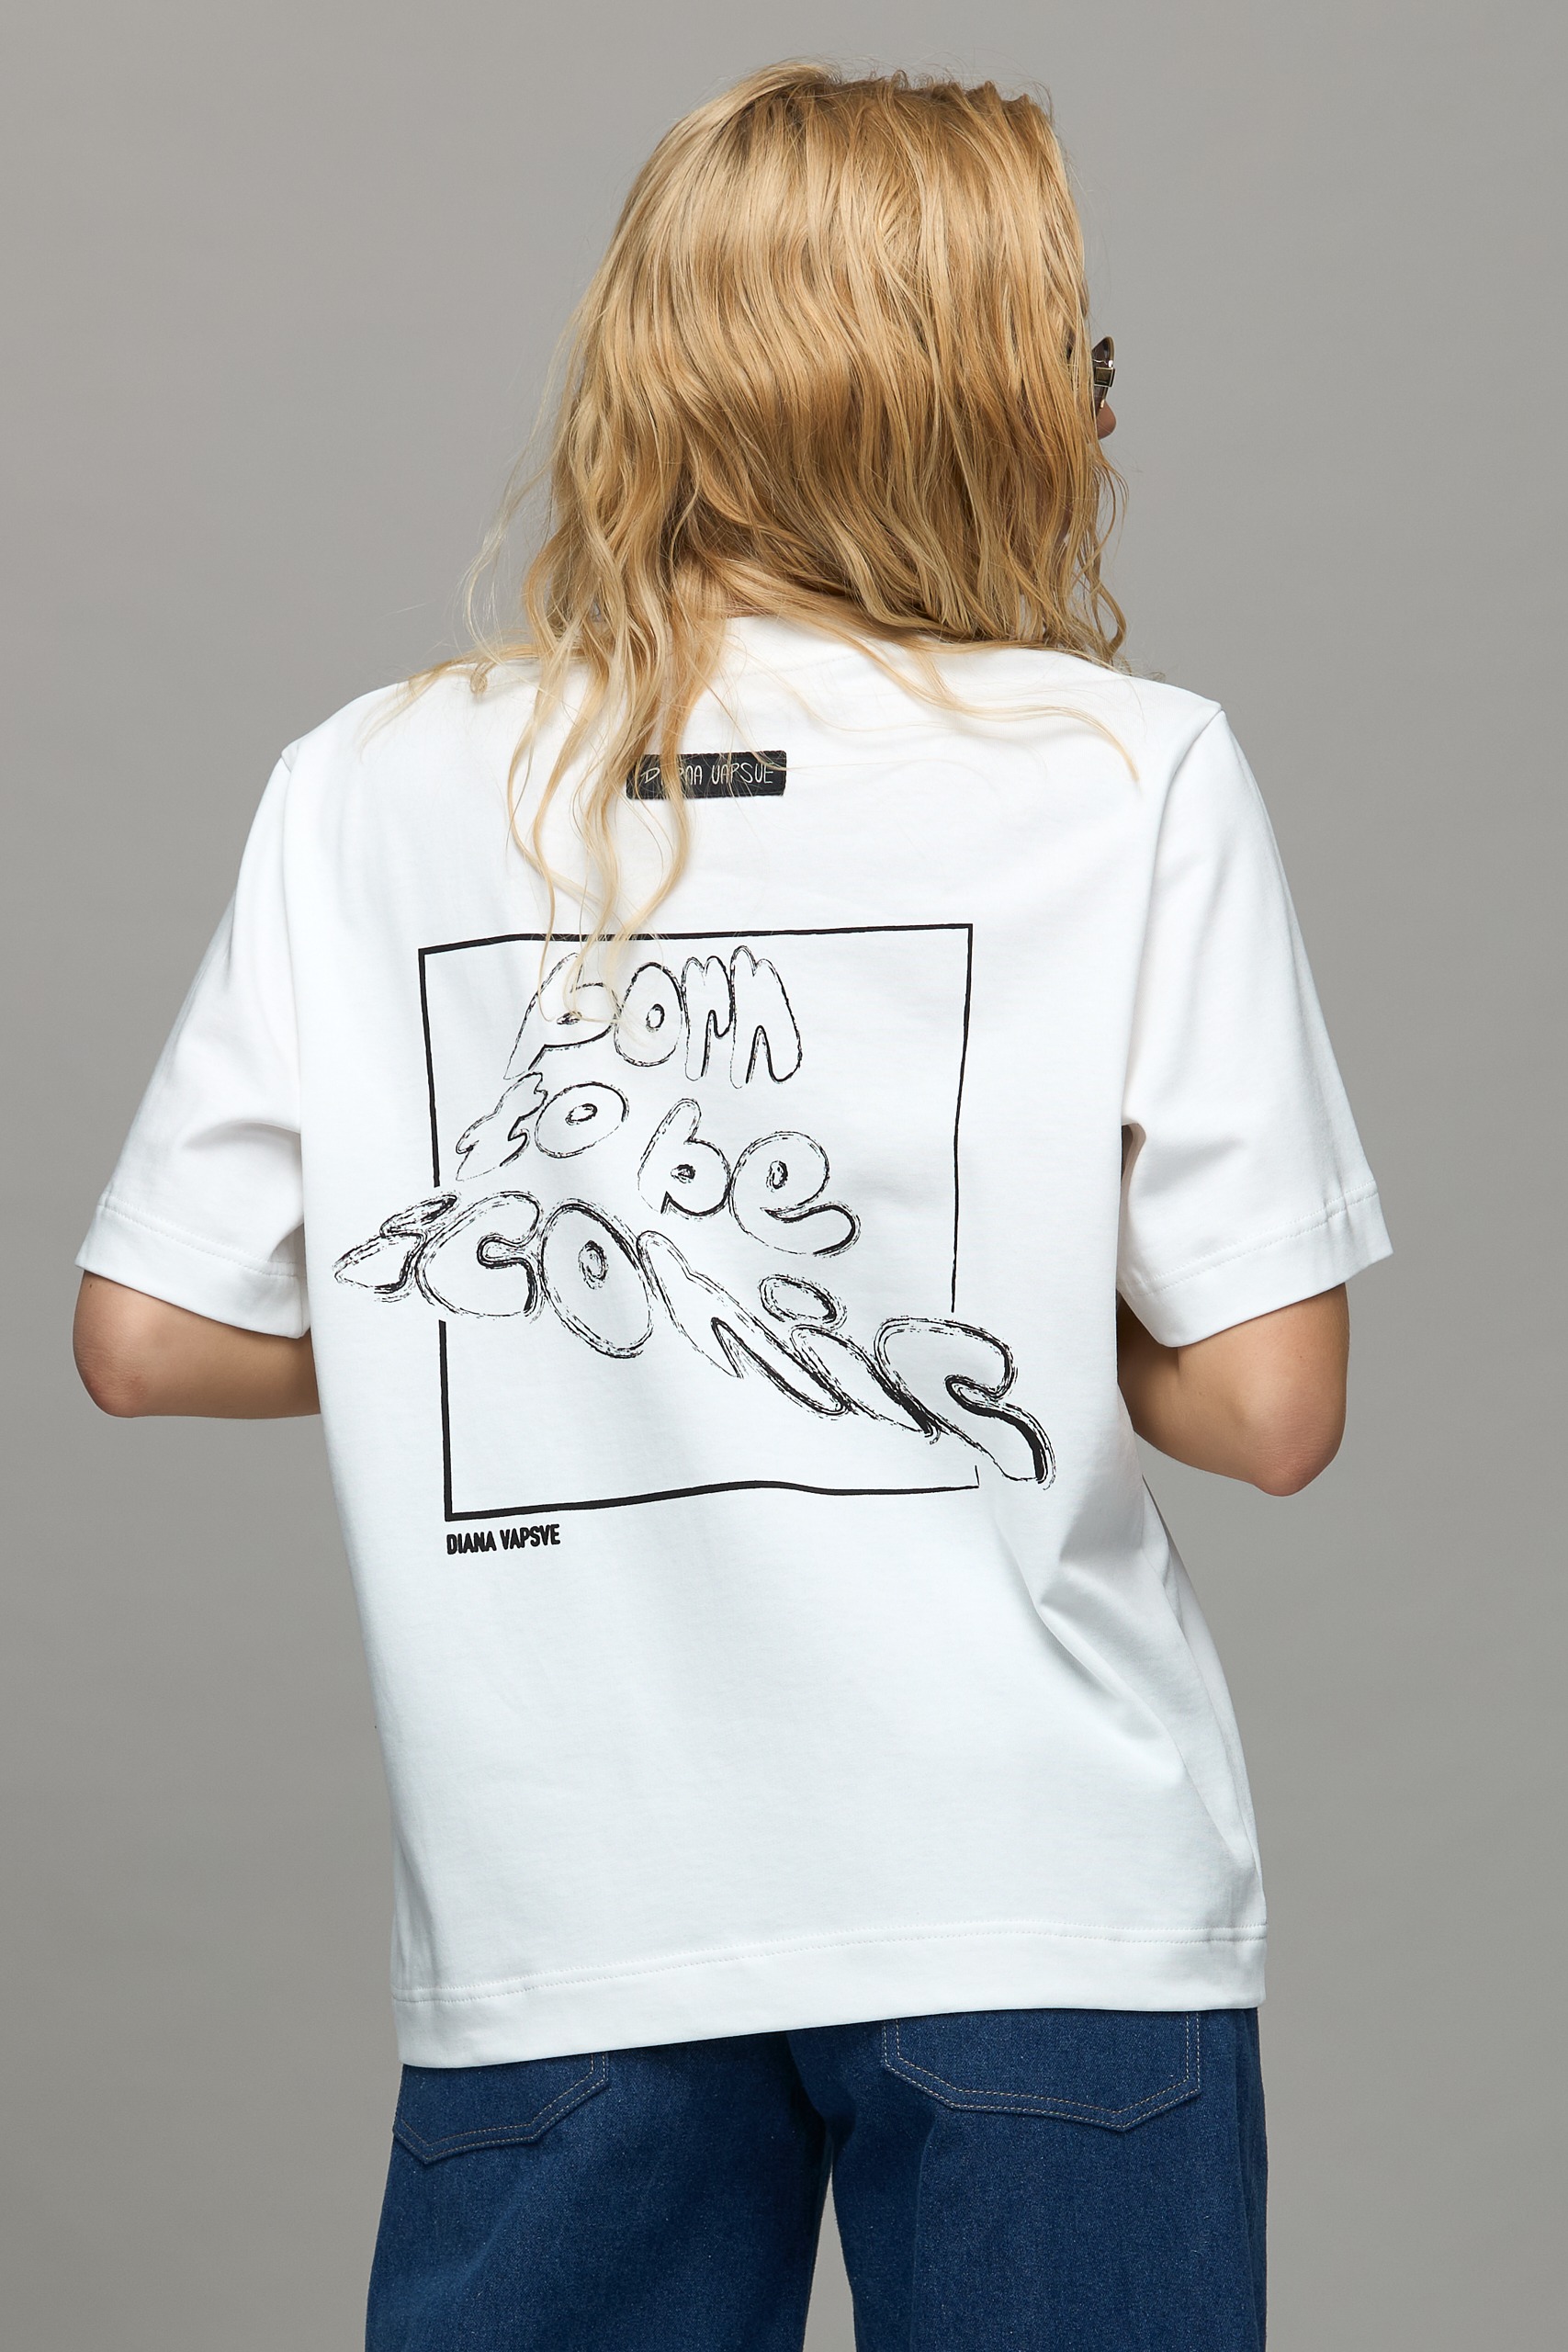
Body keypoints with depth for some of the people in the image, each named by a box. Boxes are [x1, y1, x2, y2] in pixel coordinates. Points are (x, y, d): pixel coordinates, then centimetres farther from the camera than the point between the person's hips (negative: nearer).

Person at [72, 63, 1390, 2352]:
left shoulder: (363, 792, 0)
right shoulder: (1134, 775, -6)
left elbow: (150, 1339, 2)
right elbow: (1269, 1405, -8)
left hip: (554, 1914, 2)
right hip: (1047, 1902, -2)